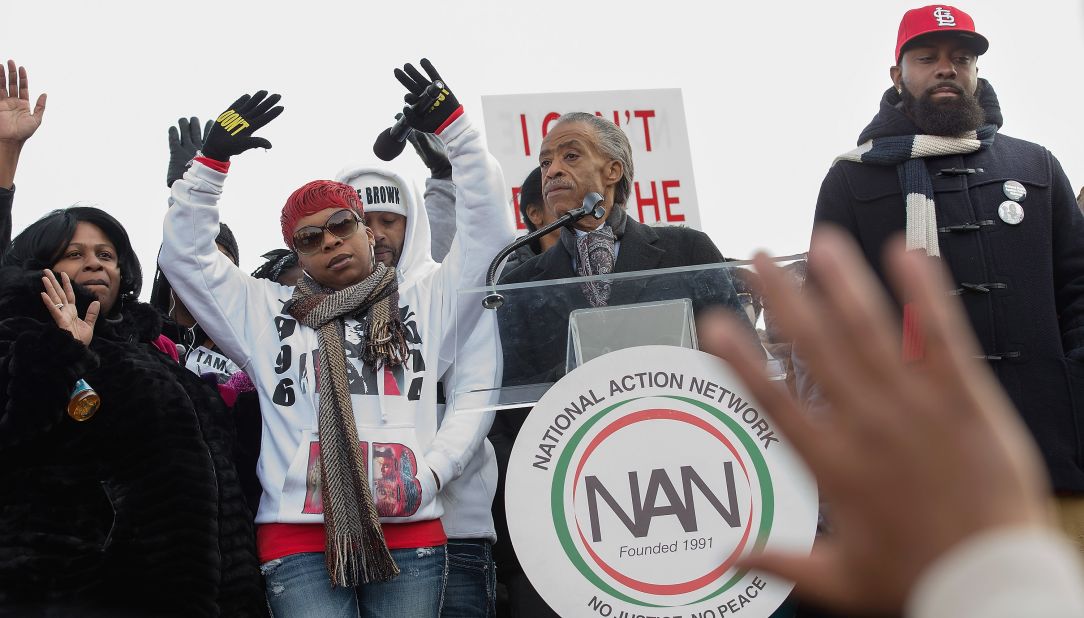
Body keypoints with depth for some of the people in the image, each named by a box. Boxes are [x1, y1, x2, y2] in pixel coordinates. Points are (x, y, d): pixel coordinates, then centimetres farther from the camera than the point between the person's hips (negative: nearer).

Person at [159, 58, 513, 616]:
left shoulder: (423, 302, 18)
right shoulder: (267, 313, 18)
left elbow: (488, 234, 13)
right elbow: (185, 256, 15)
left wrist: (454, 129, 6)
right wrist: (212, 159, 6)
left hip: (409, 537, 1)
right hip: (300, 539, -1)